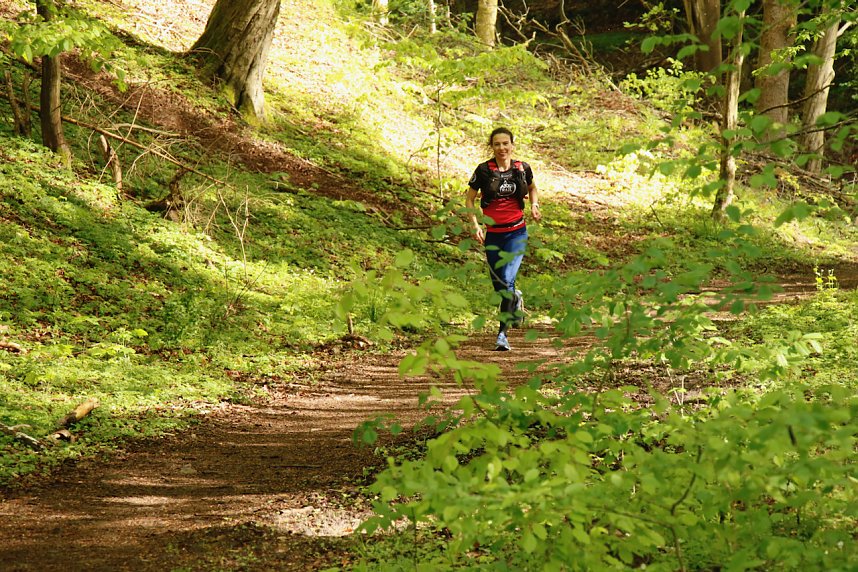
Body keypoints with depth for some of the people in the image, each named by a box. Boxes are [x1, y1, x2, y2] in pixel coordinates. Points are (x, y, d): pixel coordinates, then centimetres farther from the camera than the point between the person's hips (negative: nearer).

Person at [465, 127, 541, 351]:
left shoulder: (522, 168, 1)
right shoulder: (483, 170, -6)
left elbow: (532, 187, 23)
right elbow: (469, 199, 3)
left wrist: (534, 205, 4)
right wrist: (476, 225, -9)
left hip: (517, 232, -1)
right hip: (492, 234, 1)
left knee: (507, 280, -19)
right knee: (498, 286, 10)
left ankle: (503, 333, -14)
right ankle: (515, 298, 47)